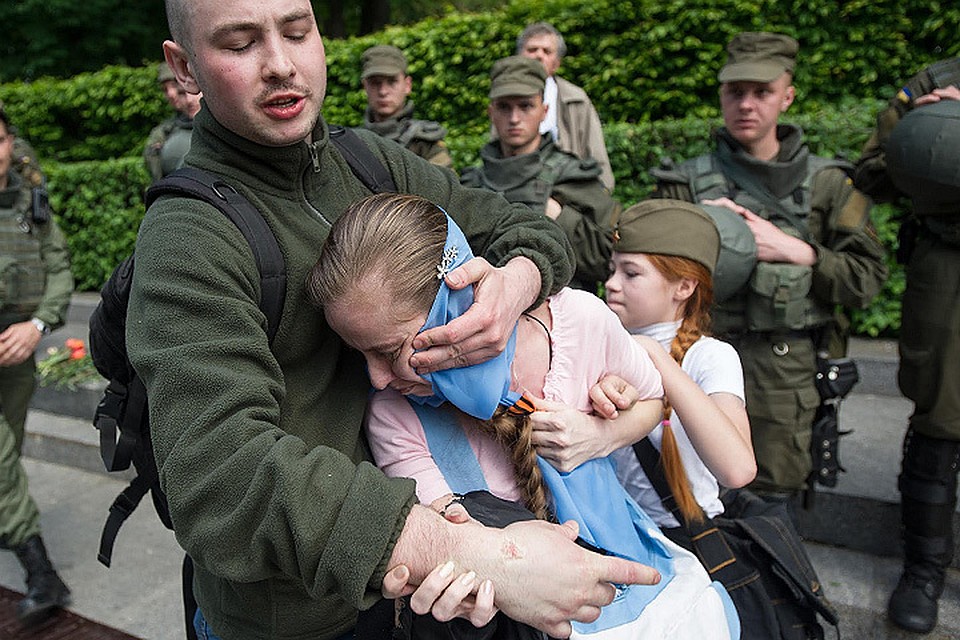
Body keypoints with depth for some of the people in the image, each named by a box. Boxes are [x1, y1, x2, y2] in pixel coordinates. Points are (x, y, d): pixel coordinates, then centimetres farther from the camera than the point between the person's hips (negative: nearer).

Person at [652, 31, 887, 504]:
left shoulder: (827, 184, 4)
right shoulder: (688, 183, 4)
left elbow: (866, 278, 0)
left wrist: (795, 251, -14)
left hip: (786, 372, 0)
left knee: (774, 498, 9)